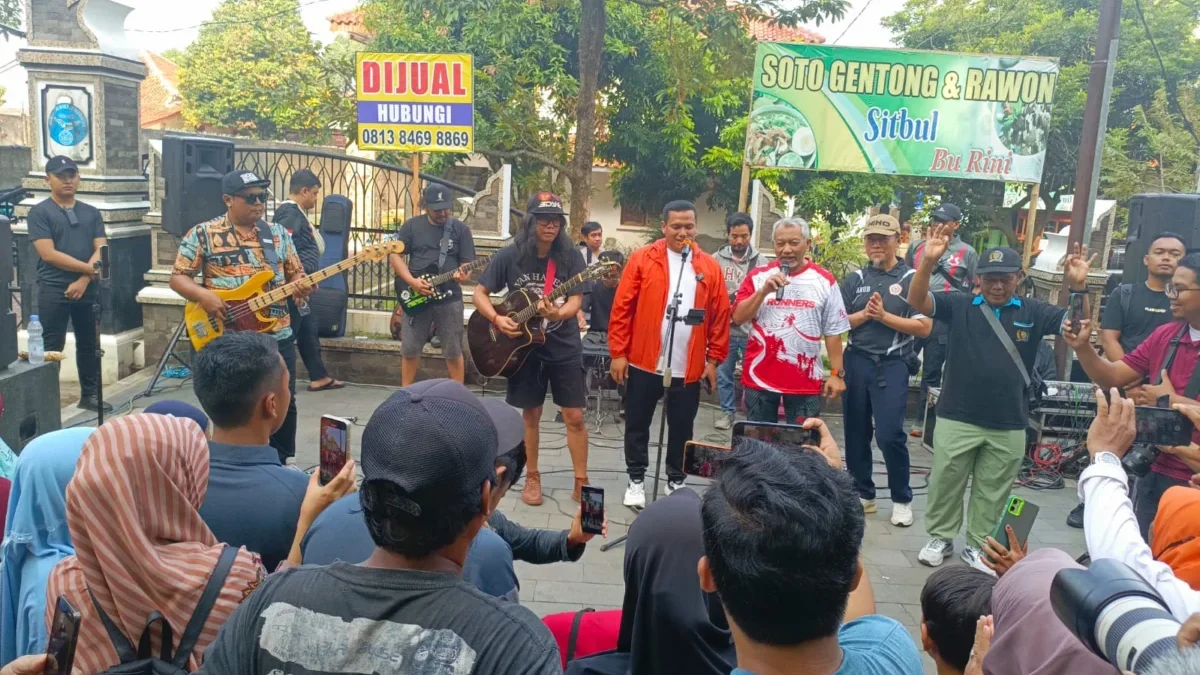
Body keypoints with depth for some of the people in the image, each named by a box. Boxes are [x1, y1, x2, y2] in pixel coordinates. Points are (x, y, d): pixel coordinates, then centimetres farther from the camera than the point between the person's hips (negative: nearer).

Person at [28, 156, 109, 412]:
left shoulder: (91, 213, 11)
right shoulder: (39, 212, -2)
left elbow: (101, 251, 2)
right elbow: (48, 254, -12)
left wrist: (84, 280, -12)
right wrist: (89, 268, -12)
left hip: (88, 290, 4)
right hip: (54, 291, -4)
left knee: (89, 344, 11)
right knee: (52, 348, -1)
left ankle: (90, 394, 22)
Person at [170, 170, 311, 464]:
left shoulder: (279, 233, 8)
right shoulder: (203, 234, -2)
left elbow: (296, 274, 14)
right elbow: (178, 278, -1)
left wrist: (301, 287, -10)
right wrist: (203, 295, -19)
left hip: (278, 335, 3)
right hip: (226, 339, -3)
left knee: (284, 402, 9)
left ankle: (284, 461, 27)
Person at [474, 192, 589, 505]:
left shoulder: (571, 257, -8)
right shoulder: (510, 256, -7)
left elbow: (575, 302, -12)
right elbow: (480, 294, -1)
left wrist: (557, 314, -34)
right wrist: (497, 319, -18)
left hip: (564, 346, 0)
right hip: (524, 346, 1)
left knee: (575, 416, 0)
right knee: (531, 414, 10)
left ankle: (581, 483, 12)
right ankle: (532, 478, 25)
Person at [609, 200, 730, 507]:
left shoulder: (709, 267, 4)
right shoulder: (642, 259, -3)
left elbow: (720, 316, 5)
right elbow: (622, 308, -4)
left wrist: (713, 358, 1)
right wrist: (618, 353, -7)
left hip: (689, 367, 2)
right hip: (643, 362, -1)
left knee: (681, 428, 12)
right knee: (637, 424, 10)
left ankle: (676, 481, 29)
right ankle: (636, 480, 26)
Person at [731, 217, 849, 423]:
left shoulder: (824, 280, 2)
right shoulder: (758, 275, 3)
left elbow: (833, 331, 3)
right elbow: (738, 318, -4)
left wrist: (837, 373, -1)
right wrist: (763, 291, -16)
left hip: (806, 380, 0)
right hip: (760, 376, 1)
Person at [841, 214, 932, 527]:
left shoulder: (911, 279, -1)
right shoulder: (855, 279, 10)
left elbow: (924, 327, -7)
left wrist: (883, 316, -13)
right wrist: (864, 314, -10)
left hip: (892, 365, -4)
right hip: (856, 361, 4)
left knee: (889, 434, -9)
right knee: (855, 432, 9)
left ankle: (902, 499, 10)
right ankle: (863, 494, 24)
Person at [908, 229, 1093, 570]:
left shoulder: (1033, 312, 2)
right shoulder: (959, 305, -3)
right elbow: (917, 301, -15)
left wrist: (1078, 288, -22)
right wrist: (928, 262, -33)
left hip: (1009, 425, 2)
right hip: (957, 418, -1)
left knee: (992, 492, 14)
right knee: (945, 482, 11)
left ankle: (979, 546, 30)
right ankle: (940, 537, 29)